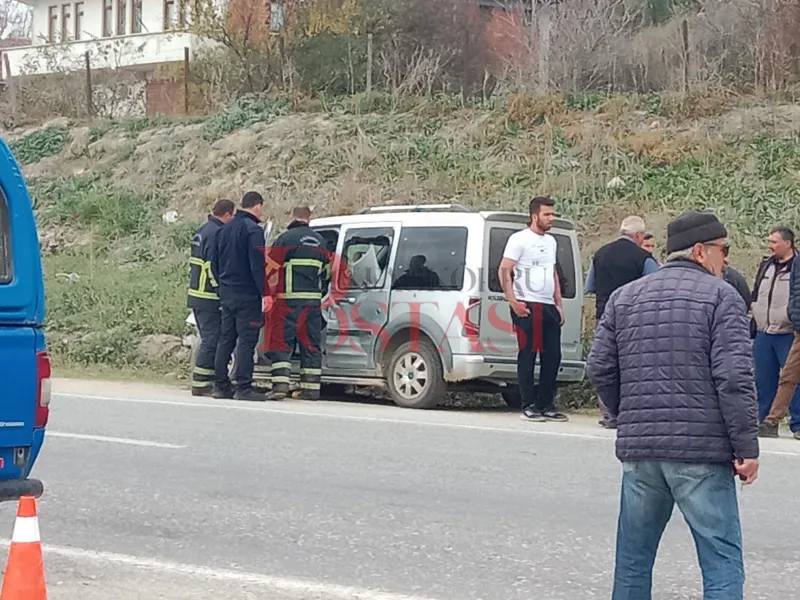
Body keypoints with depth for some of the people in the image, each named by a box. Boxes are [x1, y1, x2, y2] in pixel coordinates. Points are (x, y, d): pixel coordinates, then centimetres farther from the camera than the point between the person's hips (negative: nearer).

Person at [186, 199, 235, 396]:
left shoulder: (202, 231, 17)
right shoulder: (216, 233, -15)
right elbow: (214, 268, -21)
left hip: (196, 294, 10)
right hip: (209, 298, -10)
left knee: (208, 339, 16)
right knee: (212, 340, -7)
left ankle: (201, 381, 17)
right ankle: (201, 383, -6)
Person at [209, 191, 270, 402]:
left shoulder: (225, 229, 14)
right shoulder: (253, 230, -12)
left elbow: (215, 262, 19)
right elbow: (258, 266, -18)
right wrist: (265, 293, -17)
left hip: (226, 293, 8)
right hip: (247, 294, -8)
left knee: (226, 339, 11)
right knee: (246, 341, -7)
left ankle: (220, 385, 12)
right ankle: (243, 388, -9)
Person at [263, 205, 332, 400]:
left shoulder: (286, 238, -5)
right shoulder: (319, 241, 14)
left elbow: (270, 267, -8)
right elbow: (327, 272, 22)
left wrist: (267, 292, 1)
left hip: (289, 299, -5)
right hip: (313, 300, 5)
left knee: (281, 342, -3)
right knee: (311, 344, 8)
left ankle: (280, 384, -13)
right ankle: (310, 388, 8)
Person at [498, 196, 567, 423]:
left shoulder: (550, 241, 19)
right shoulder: (519, 239, -4)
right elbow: (504, 271, -9)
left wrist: (558, 304, 19)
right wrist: (513, 302, -16)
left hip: (549, 307, 7)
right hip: (527, 307, -7)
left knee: (553, 357, 6)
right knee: (527, 356, -4)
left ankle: (546, 405, 14)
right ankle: (528, 406, 1)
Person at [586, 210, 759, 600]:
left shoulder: (624, 298, 13)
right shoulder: (721, 296, -2)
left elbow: (599, 369, 12)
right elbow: (735, 378, -11)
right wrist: (747, 447, -8)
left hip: (638, 449, 5)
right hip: (702, 450, -5)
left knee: (633, 557, 15)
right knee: (722, 560, -3)